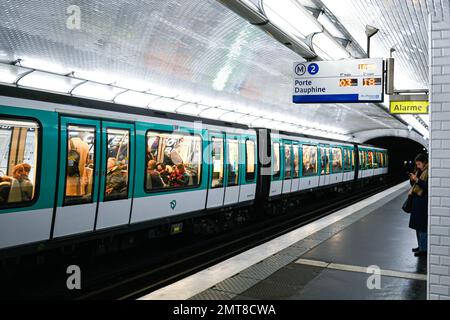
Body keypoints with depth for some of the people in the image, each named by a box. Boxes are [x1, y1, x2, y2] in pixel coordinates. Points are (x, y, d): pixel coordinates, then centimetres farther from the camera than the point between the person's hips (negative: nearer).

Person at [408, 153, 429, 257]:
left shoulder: (428, 172, -12)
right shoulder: (419, 171, 15)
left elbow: (428, 186, -20)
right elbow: (414, 185, 19)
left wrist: (417, 180, -21)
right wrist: (412, 180, 0)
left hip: (424, 201, -9)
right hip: (417, 200, 9)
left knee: (422, 226, -6)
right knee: (417, 225, 15)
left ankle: (424, 249, 0)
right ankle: (420, 246, 26)